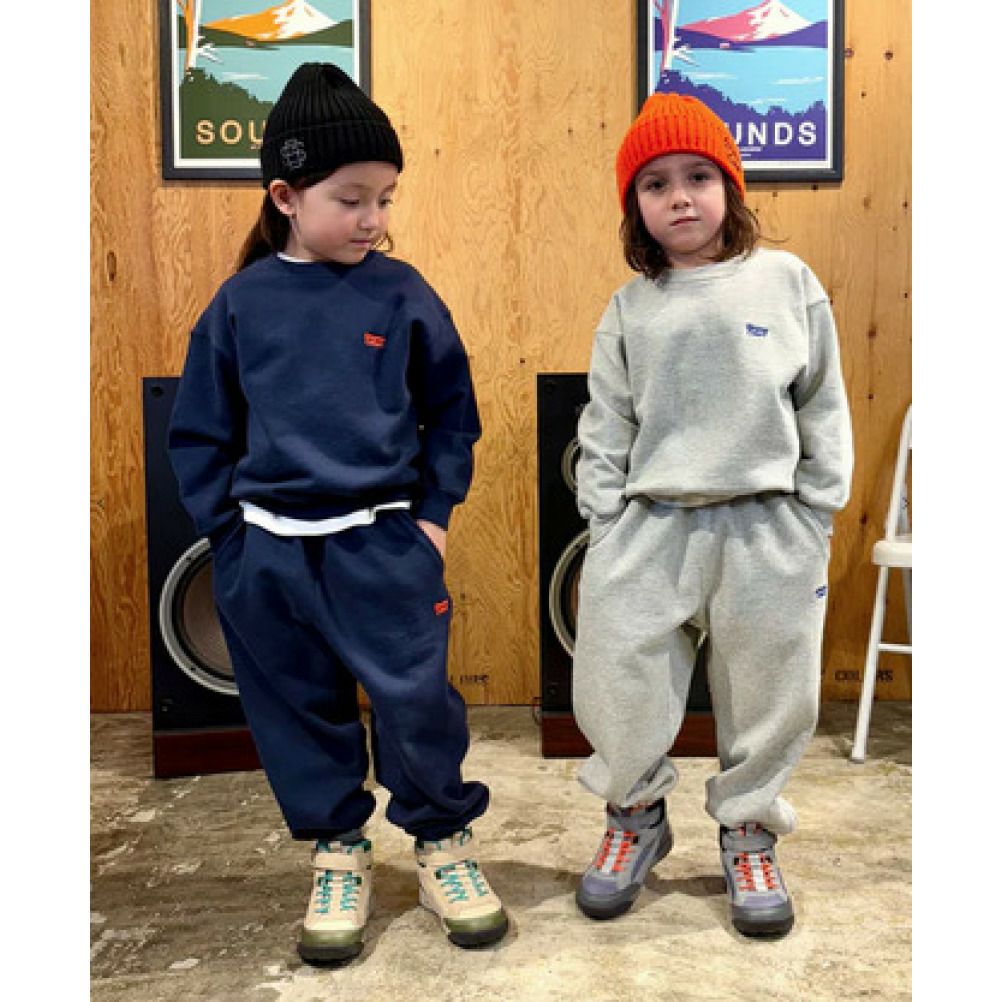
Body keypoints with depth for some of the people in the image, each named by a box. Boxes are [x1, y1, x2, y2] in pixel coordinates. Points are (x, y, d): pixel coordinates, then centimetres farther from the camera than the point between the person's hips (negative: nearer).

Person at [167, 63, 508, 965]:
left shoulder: (401, 294, -2)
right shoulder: (241, 302, 0)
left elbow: (452, 413, 5)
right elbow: (199, 430, 6)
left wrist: (435, 512, 0)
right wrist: (227, 529, 2)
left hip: (385, 544, -1)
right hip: (269, 552, 2)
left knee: (416, 700, 3)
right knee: (300, 710, 13)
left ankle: (444, 840, 28)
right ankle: (338, 852, 33)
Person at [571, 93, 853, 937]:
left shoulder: (787, 281, 2)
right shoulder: (630, 309, 6)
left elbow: (824, 409, 4)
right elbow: (605, 428, 6)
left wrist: (815, 520, 0)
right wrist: (606, 528, 0)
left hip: (766, 527, 0)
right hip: (652, 525, 1)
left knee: (768, 689, 10)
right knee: (618, 678, 4)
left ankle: (749, 835, 34)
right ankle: (635, 816, 31)